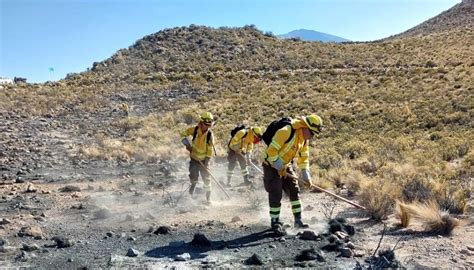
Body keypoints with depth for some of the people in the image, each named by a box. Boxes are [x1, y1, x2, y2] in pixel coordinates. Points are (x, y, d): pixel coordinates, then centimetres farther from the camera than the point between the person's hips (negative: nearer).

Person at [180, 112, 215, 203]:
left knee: (206, 179, 0)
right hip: (194, 158, 0)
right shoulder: (194, 130, -10)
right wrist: (187, 144, -10)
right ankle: (191, 195, 18)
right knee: (194, 177, -5)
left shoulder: (210, 135, -10)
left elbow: (210, 149, -7)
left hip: (204, 160, 0)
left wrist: (207, 160, -15)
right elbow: (183, 134, 4)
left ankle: (208, 198, 12)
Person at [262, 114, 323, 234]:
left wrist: (306, 176, 3)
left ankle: (298, 220, 9)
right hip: (272, 165, -8)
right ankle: (275, 222, 5)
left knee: (294, 190, 2)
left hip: (286, 166, 8)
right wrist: (279, 168, -23)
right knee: (276, 194, -8)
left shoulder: (305, 138, -1)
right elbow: (272, 150, -28)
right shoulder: (286, 131, -29)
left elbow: (303, 157, 9)